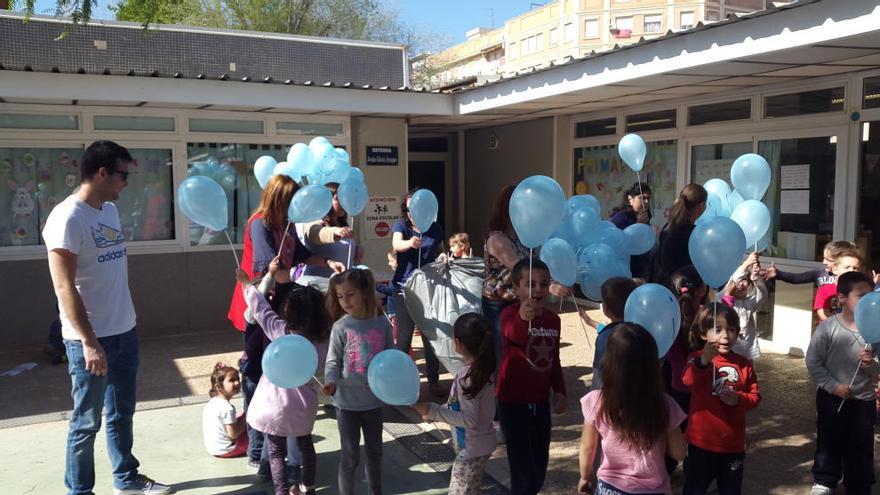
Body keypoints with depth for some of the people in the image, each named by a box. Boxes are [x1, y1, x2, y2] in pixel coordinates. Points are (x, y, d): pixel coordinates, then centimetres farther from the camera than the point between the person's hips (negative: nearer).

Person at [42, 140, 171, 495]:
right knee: (87, 423, 6)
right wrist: (89, 342, -22)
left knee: (122, 414, 20)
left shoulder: (110, 210, 8)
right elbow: (64, 288, -20)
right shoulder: (67, 218, -17)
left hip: (124, 332, 8)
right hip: (90, 340, -8)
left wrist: (124, 326, 17)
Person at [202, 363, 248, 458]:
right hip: (224, 450, -8)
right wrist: (244, 419, -8)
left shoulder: (211, 402, 3)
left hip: (211, 448, 8)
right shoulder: (228, 408, -24)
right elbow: (233, 435, -20)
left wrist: (241, 418, 7)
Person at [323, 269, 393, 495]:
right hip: (348, 401, -3)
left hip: (374, 399, 3)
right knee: (350, 455, 7)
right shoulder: (341, 327, -12)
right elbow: (333, 361, -8)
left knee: (375, 450, 21)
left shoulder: (382, 323, -5)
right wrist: (331, 382, -26)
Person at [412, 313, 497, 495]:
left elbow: (469, 420, -25)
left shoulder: (467, 376, -27)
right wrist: (437, 411, 9)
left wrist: (434, 411, -23)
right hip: (481, 444, 9)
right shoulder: (485, 368, -2)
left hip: (471, 448, -9)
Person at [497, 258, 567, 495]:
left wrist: (559, 391, 6)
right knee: (524, 469, -7)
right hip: (513, 401, -6)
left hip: (540, 401, 6)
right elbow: (512, 335, -44)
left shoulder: (553, 319, 2)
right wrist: (523, 318, -64)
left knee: (540, 465, 18)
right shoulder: (510, 313, -18)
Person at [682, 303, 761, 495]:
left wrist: (738, 399, -17)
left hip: (732, 444, 3)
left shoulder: (743, 364, 1)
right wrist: (703, 361, -52)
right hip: (700, 442, -2)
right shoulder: (697, 358, -11)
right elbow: (689, 381, -32)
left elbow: (755, 396, 5)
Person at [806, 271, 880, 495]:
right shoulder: (828, 327, -13)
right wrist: (833, 385, -14)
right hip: (831, 397, -2)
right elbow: (813, 362, -9)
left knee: (861, 447, 13)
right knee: (829, 442, 13)